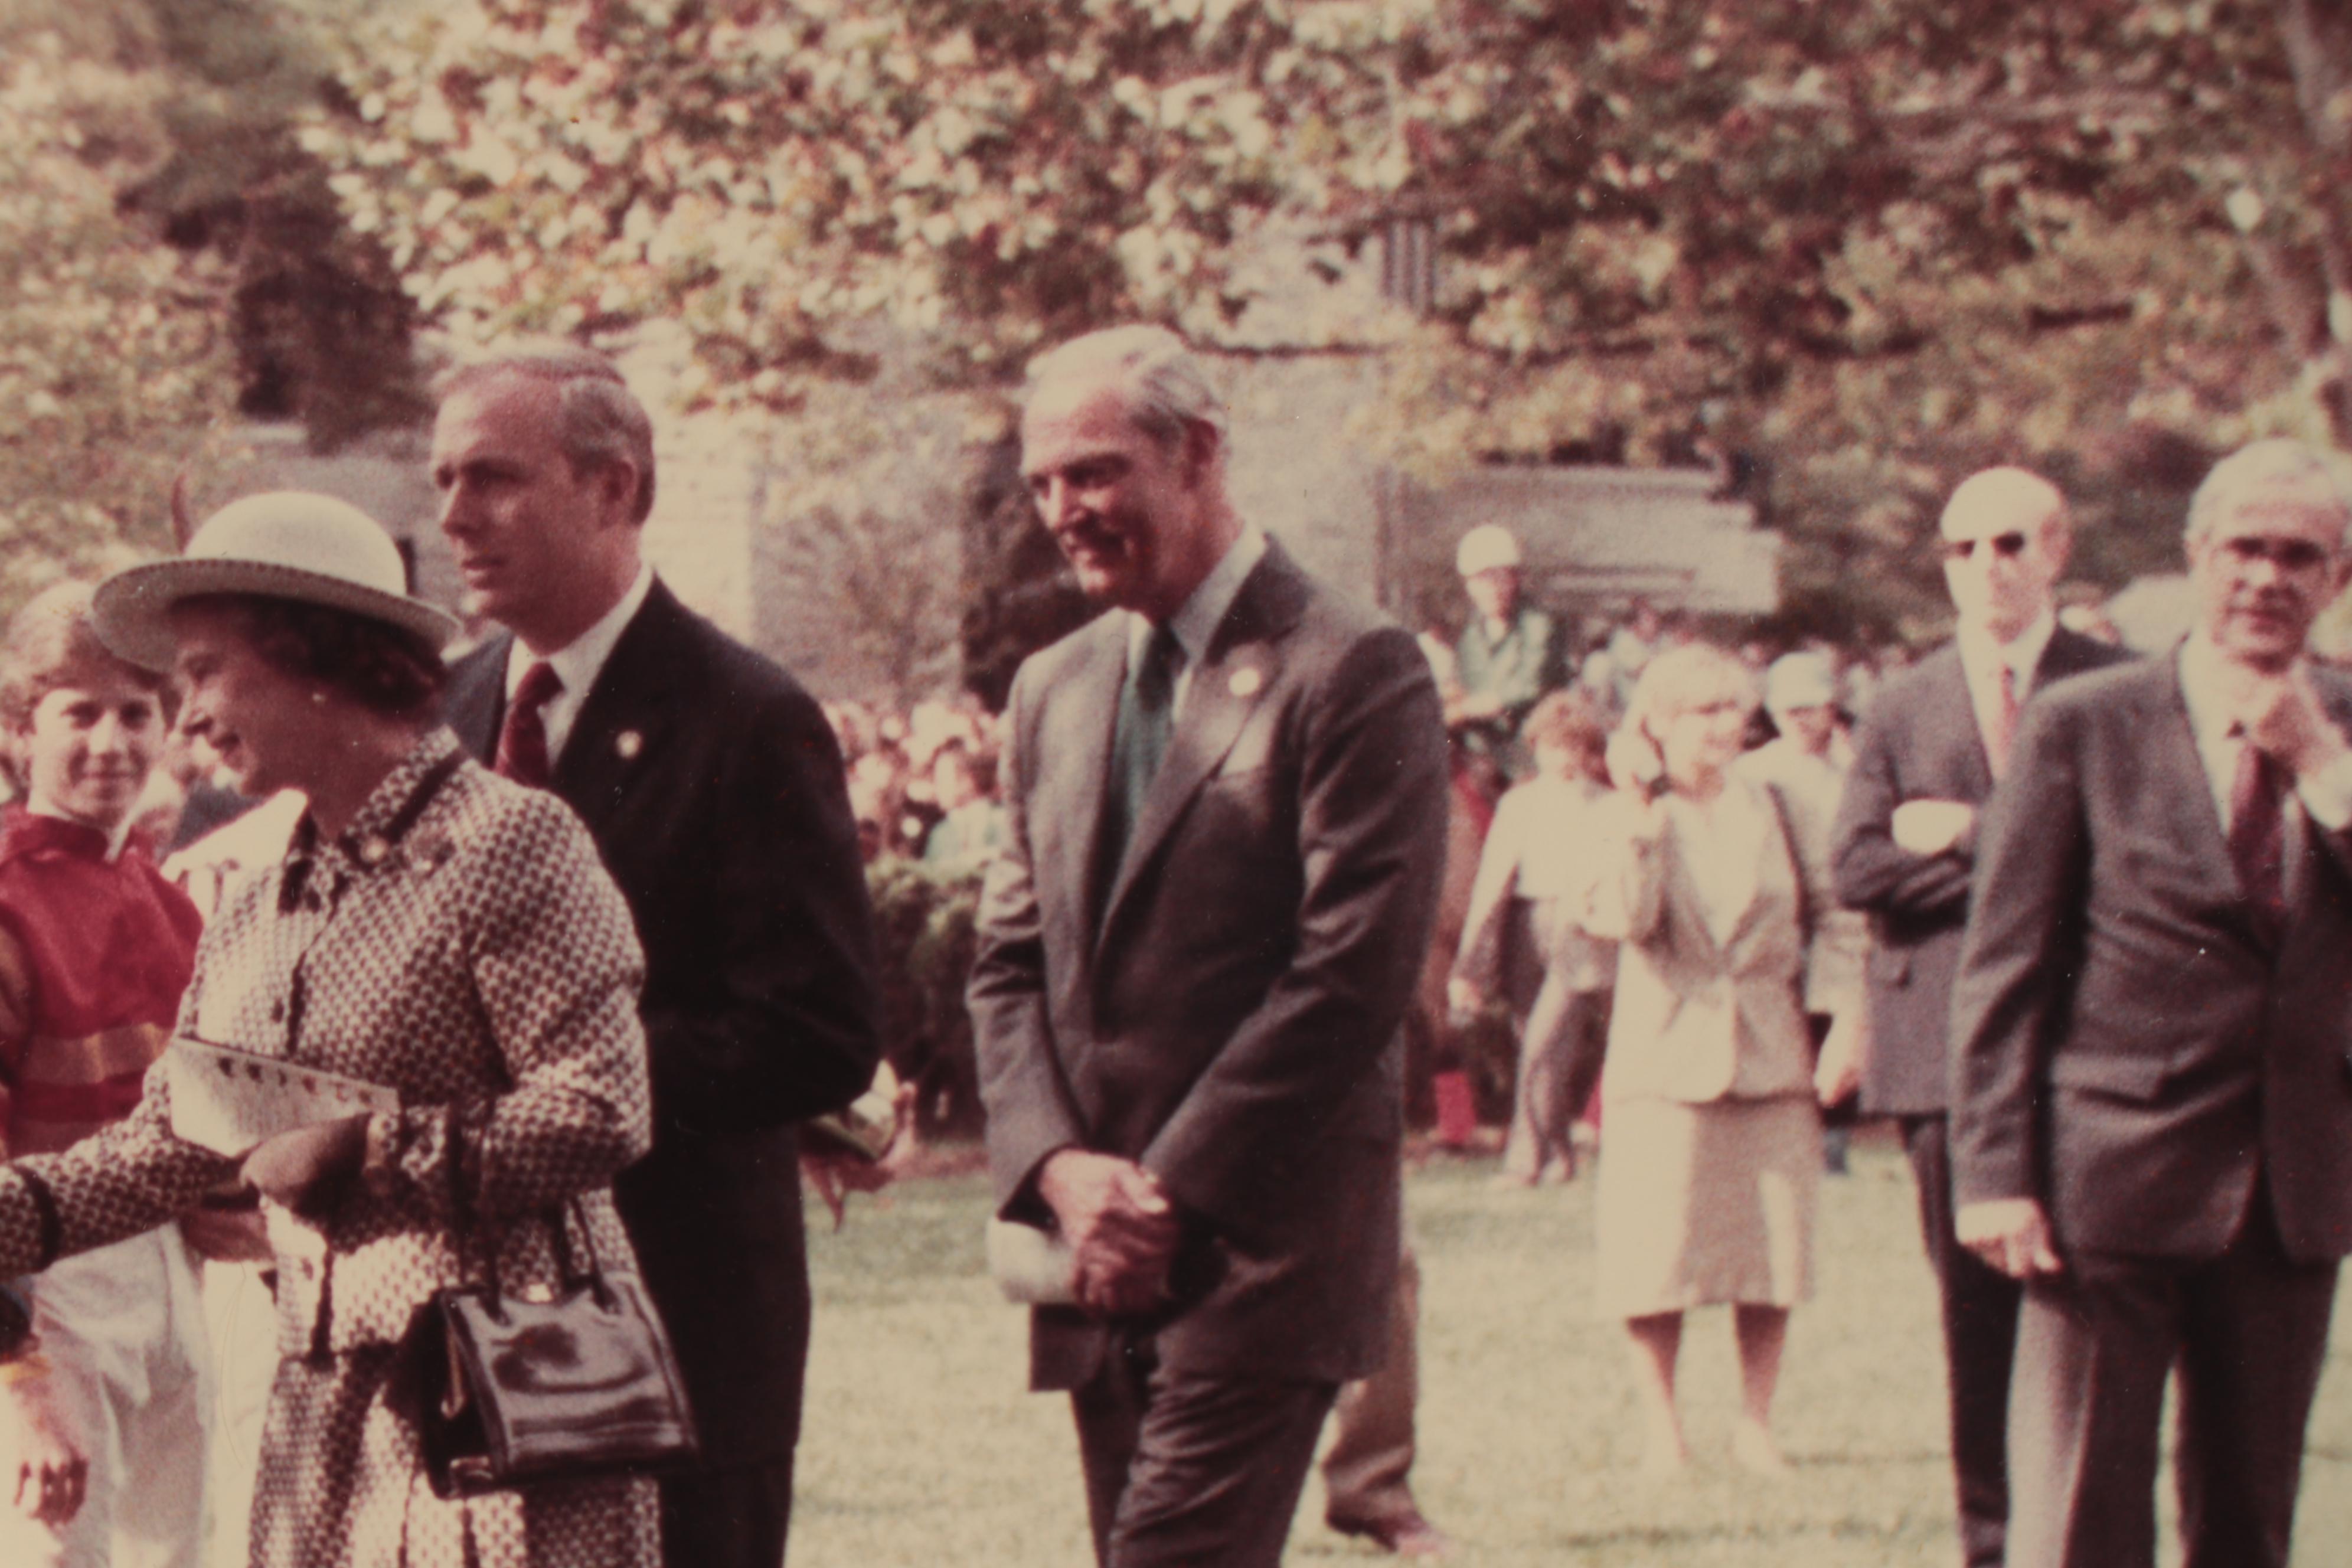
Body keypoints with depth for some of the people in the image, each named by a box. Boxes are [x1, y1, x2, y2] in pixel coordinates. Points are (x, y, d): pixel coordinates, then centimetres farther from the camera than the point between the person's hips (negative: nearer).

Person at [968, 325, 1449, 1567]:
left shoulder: (1352, 671, -7)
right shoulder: (1054, 689, 15)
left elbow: (1353, 974, -14)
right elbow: (1007, 959, 14)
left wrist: (1169, 1190, -14)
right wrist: (1060, 1168, -4)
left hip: (1258, 1248, -7)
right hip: (1101, 1263, 7)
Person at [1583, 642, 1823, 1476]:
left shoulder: (1768, 807, 10)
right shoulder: (1633, 816, 1)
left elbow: (1815, 920, 13)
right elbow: (1627, 918, -15)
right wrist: (1636, 814, -18)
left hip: (1769, 1055, 3)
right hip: (1668, 1055, -3)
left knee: (1774, 1251, 1)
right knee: (1659, 1254, -4)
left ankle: (1755, 1422, 12)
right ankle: (1660, 1424, 7)